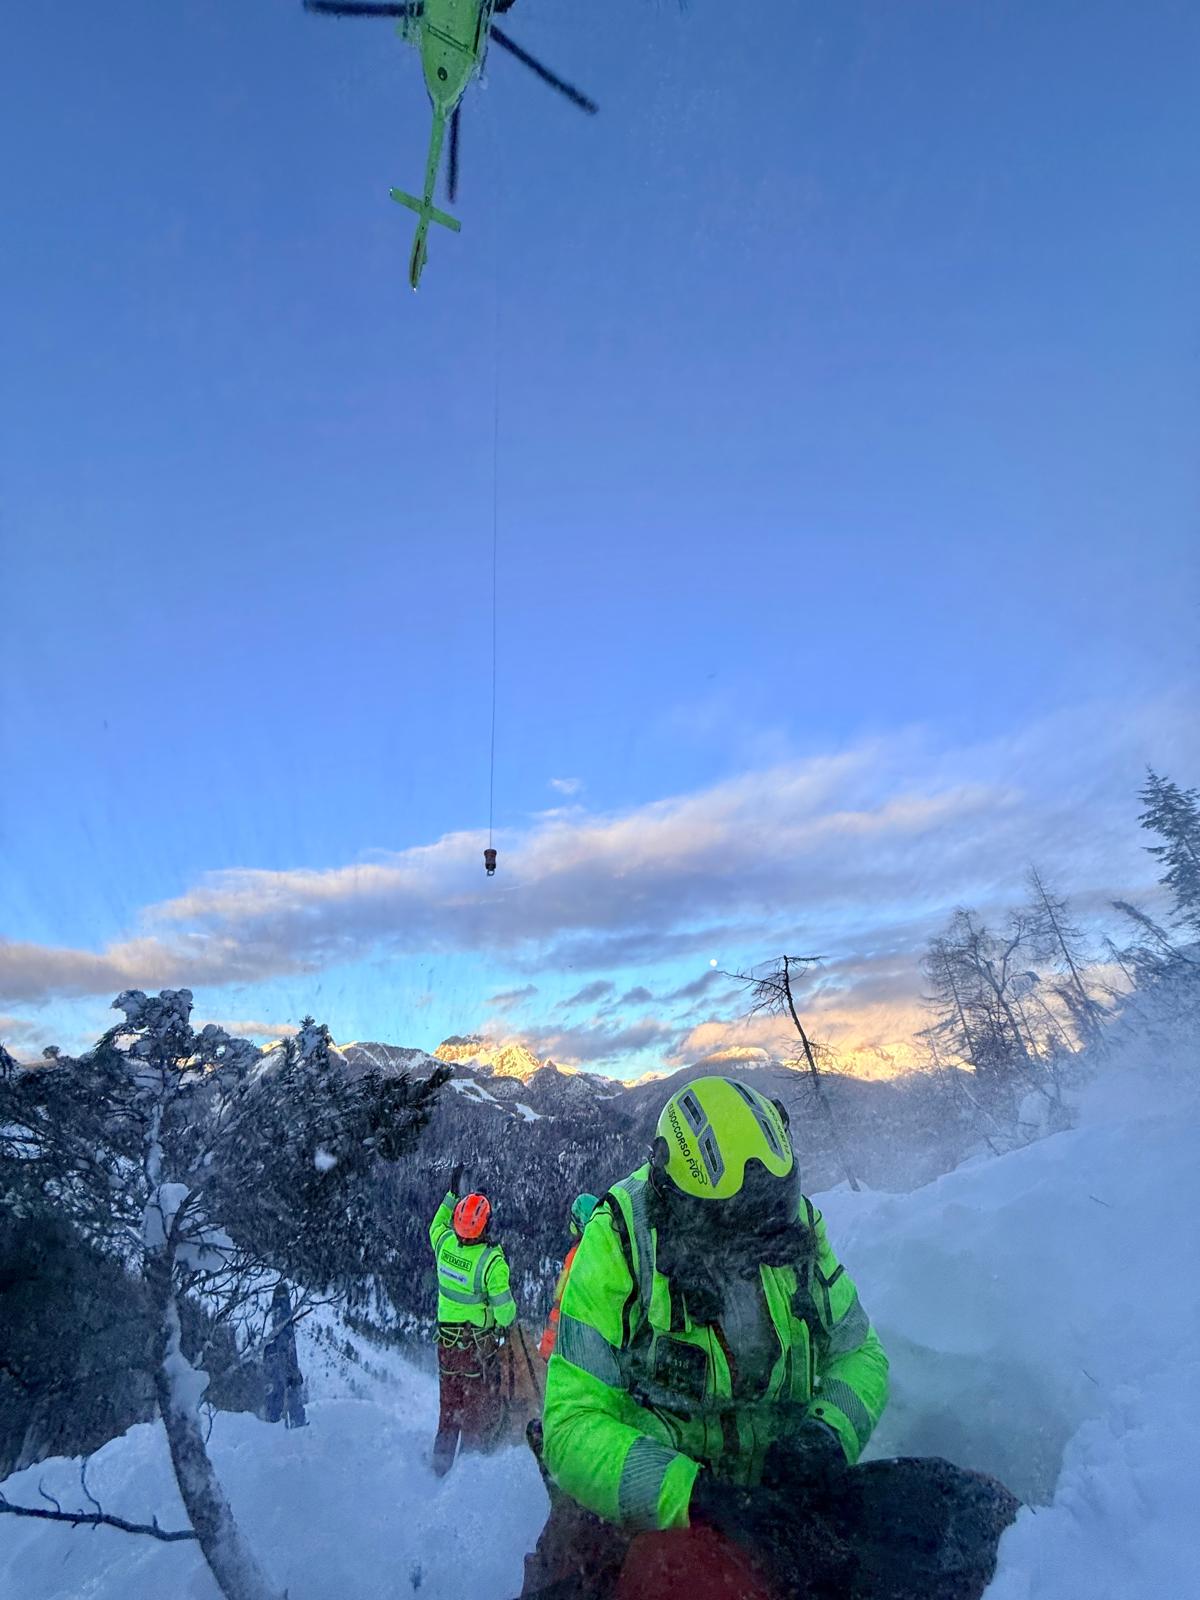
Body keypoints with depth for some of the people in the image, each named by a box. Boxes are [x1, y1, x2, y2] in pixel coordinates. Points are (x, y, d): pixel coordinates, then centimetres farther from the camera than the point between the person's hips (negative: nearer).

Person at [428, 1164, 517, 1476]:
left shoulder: (444, 1242, -12)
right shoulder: (491, 1260, -26)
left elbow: (436, 1225, 13)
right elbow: (503, 1308, -19)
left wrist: (451, 1194, 18)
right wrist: (509, 1319, 3)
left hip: (446, 1340, 5)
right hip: (478, 1343, -5)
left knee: (449, 1406, 22)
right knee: (480, 1409, 12)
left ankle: (441, 1467, 32)